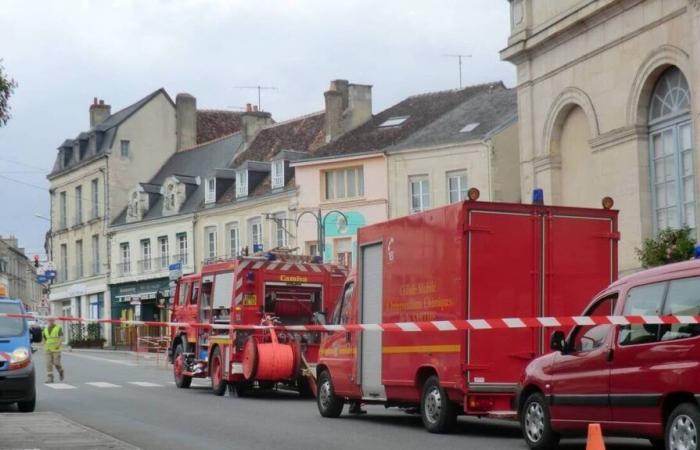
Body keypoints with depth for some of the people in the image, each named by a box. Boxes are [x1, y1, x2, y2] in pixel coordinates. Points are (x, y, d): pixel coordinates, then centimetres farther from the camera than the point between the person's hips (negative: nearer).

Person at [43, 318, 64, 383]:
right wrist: (45, 347, 15)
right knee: (48, 364, -6)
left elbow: (61, 337, -14)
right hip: (48, 350, 4)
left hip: (56, 349, -4)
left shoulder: (58, 328, -3)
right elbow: (44, 339, 23)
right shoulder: (46, 329, 12)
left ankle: (61, 372, 24)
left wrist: (58, 344, -29)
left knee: (56, 363, -6)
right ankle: (49, 378, -8)